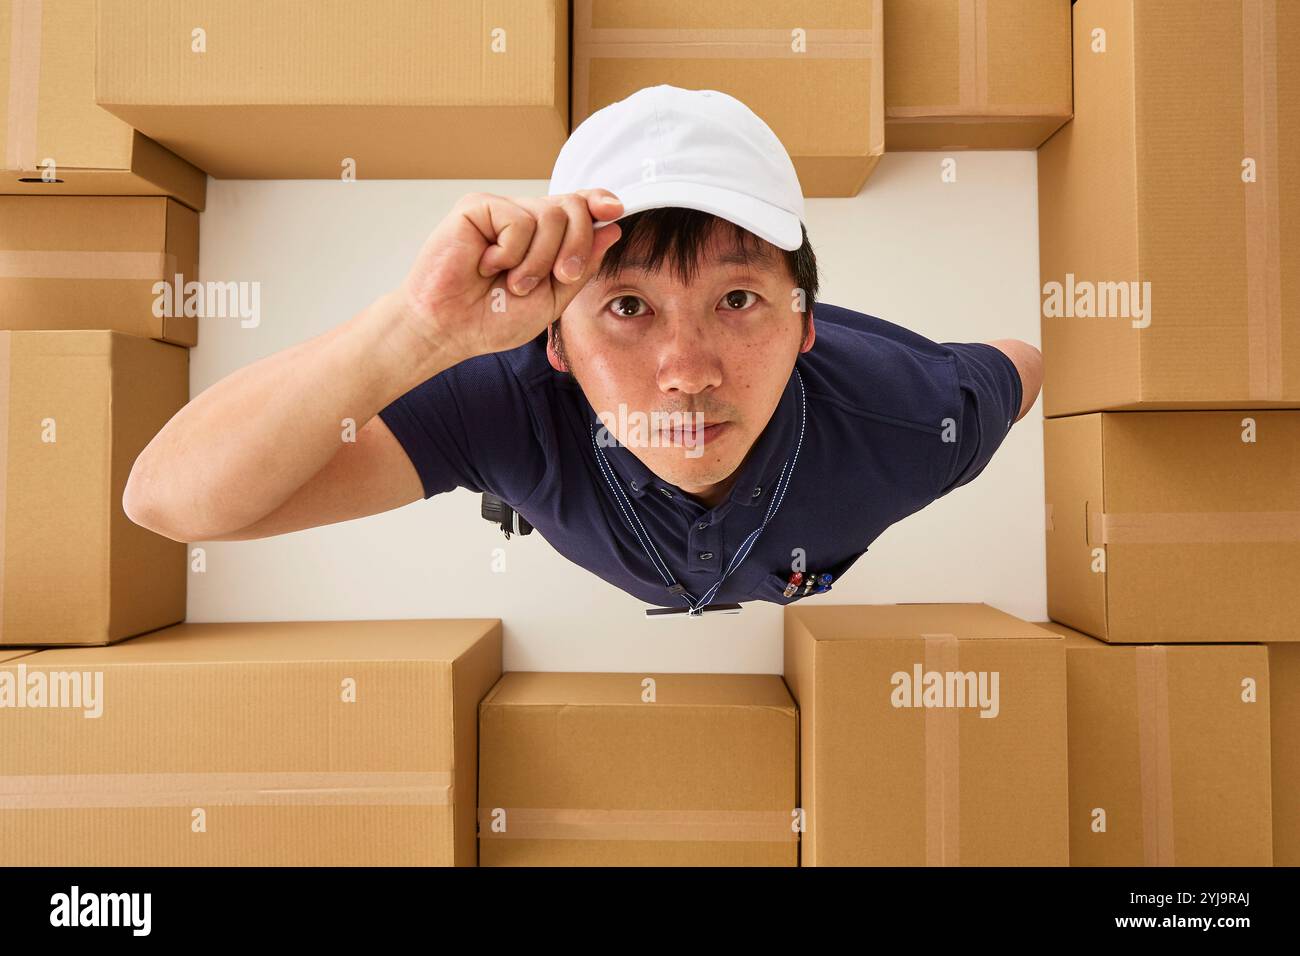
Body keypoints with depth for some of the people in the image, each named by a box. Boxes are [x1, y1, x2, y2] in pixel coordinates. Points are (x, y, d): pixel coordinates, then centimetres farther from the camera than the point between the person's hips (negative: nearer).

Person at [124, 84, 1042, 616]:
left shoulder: (909, 417, -41)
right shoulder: (515, 404, -44)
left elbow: (1028, 362, -16)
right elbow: (173, 497, -49)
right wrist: (421, 326, -65)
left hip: (844, 589, 2)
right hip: (611, 598, 0)